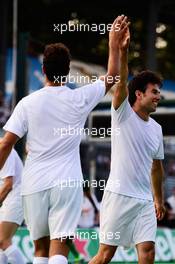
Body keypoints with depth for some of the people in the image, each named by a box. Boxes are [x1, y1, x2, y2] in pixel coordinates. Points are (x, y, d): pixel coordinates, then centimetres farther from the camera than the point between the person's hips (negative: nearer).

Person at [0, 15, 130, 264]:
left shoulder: (28, 103, -1)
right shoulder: (80, 99, 1)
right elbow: (112, 77, 17)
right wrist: (114, 45, 27)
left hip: (34, 185, 1)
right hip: (67, 183, -1)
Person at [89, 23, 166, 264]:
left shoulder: (156, 128, 14)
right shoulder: (123, 114, -3)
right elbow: (120, 82, -20)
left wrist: (159, 199, 27)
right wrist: (122, 50, -35)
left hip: (145, 200, 5)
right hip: (119, 196, -5)